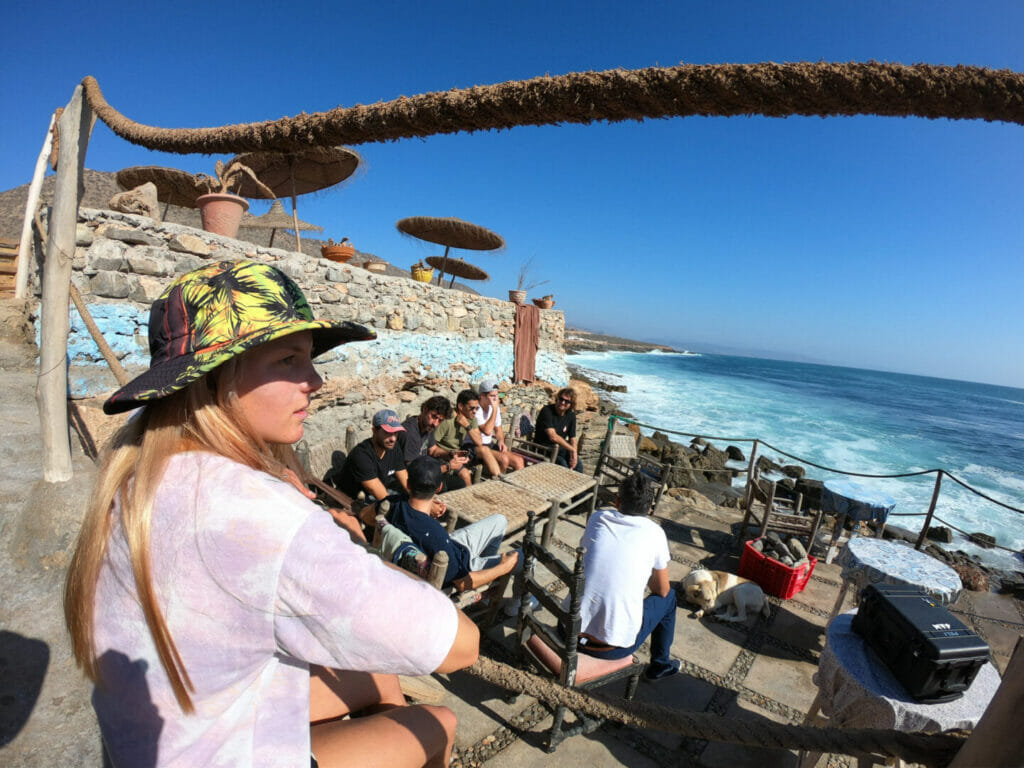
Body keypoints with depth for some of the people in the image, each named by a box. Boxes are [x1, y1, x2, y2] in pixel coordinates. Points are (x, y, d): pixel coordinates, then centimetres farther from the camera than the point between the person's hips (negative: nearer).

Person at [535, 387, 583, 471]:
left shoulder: (571, 415, 1)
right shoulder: (547, 411, -20)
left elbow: (572, 438, 5)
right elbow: (553, 437, -29)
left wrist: (574, 455, -13)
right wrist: (572, 449, -24)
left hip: (560, 447, 6)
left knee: (578, 464, -17)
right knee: (562, 463, -29)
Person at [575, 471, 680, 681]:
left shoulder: (597, 518, 1)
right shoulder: (654, 533, -5)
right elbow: (662, 590, 7)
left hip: (570, 633, 3)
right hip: (615, 646, -3)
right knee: (668, 597, 21)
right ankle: (660, 664, 37)